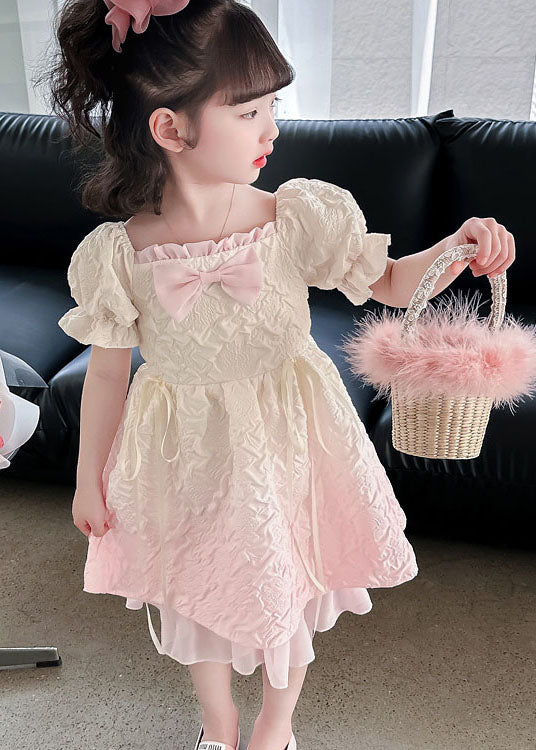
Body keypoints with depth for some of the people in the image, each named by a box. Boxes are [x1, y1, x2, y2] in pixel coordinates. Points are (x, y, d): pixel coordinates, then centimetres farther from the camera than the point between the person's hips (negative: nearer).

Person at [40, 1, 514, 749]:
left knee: (288, 588, 21)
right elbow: (107, 371, -6)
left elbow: (391, 283, -3)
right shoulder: (118, 253, -19)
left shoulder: (303, 218, -17)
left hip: (284, 441, 1)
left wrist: (457, 246, -24)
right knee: (197, 592, 22)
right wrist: (88, 479, 4)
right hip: (185, 458, 0)